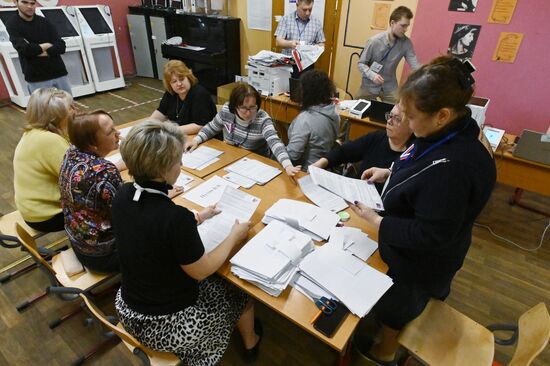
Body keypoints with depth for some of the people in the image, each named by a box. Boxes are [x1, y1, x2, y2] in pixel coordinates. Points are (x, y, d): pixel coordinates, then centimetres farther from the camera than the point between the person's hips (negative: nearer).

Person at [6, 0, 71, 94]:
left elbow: (61, 46, -2)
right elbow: (24, 49, -14)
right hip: (36, 79, -3)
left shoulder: (44, 22, 9)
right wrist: (46, 46, -3)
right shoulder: (12, 24, 0)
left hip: (59, 73, 4)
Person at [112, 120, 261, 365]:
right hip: (166, 325, -6)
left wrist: (197, 218, 11)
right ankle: (250, 344, 50)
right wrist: (235, 236, -7)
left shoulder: (123, 195, -13)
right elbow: (201, 271, -19)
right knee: (240, 293, 19)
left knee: (212, 280, 29)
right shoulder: (175, 217, -36)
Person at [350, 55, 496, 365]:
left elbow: (430, 236, -32)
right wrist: (389, 173, -2)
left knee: (395, 306, 21)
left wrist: (374, 220, -26)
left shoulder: (452, 168, -41)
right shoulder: (453, 132, -12)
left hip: (418, 261, -8)